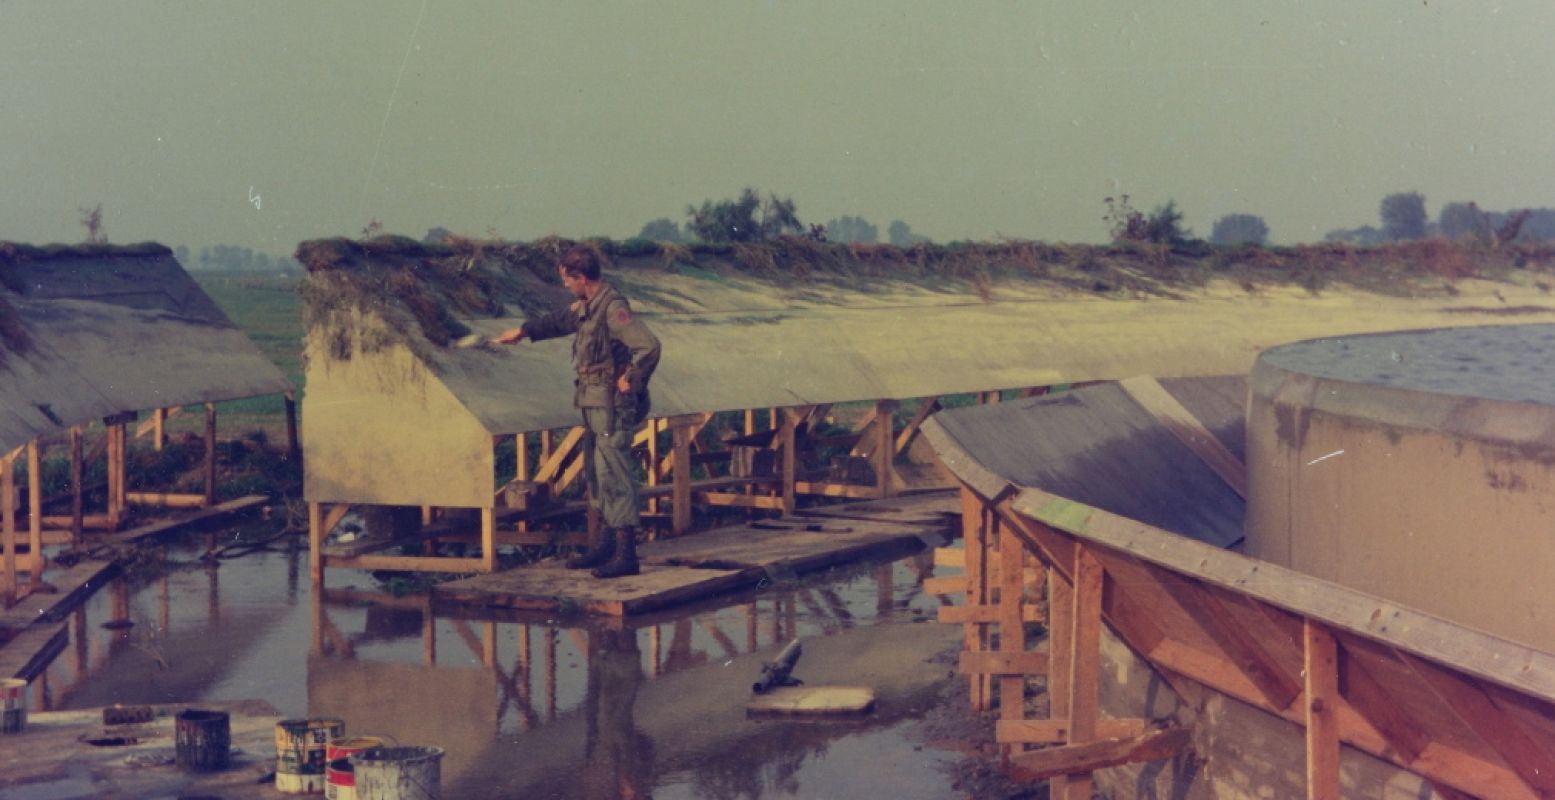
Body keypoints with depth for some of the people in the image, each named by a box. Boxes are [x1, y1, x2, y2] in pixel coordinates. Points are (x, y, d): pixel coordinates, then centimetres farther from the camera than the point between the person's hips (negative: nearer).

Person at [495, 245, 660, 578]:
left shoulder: (613, 308, -20)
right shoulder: (587, 306, 11)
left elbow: (649, 346, -30)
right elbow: (561, 320, 33)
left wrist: (630, 381, -18)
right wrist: (524, 331, 42)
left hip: (612, 407, -10)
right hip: (594, 404, 10)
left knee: (615, 478, -8)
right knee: (596, 476, 16)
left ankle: (626, 555, -6)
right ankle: (603, 546, 26)